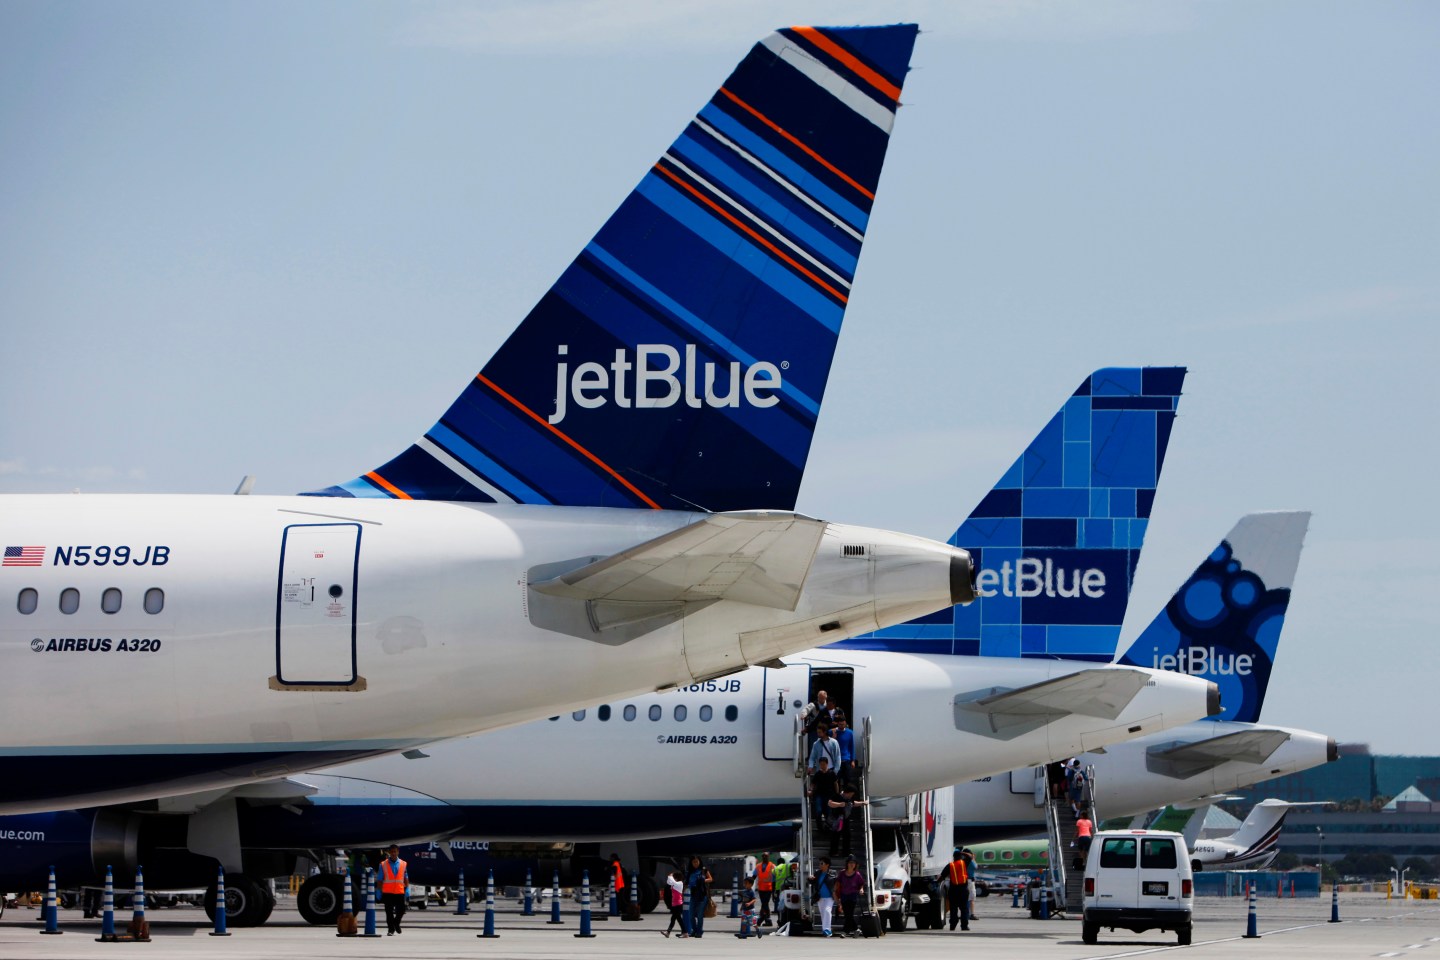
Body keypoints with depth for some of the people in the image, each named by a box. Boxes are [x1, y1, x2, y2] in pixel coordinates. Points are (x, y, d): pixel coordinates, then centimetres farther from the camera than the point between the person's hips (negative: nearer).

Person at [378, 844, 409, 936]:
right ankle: (390, 929, 8)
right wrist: (380, 891, 0)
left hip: (400, 891, 2)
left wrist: (407, 889, 3)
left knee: (401, 910, 1)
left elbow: (406, 878, 11)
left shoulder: (403, 864, 7)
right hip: (388, 892, -2)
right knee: (389, 912, -1)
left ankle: (396, 924, 28)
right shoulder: (383, 864, 2)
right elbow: (380, 879, 3)